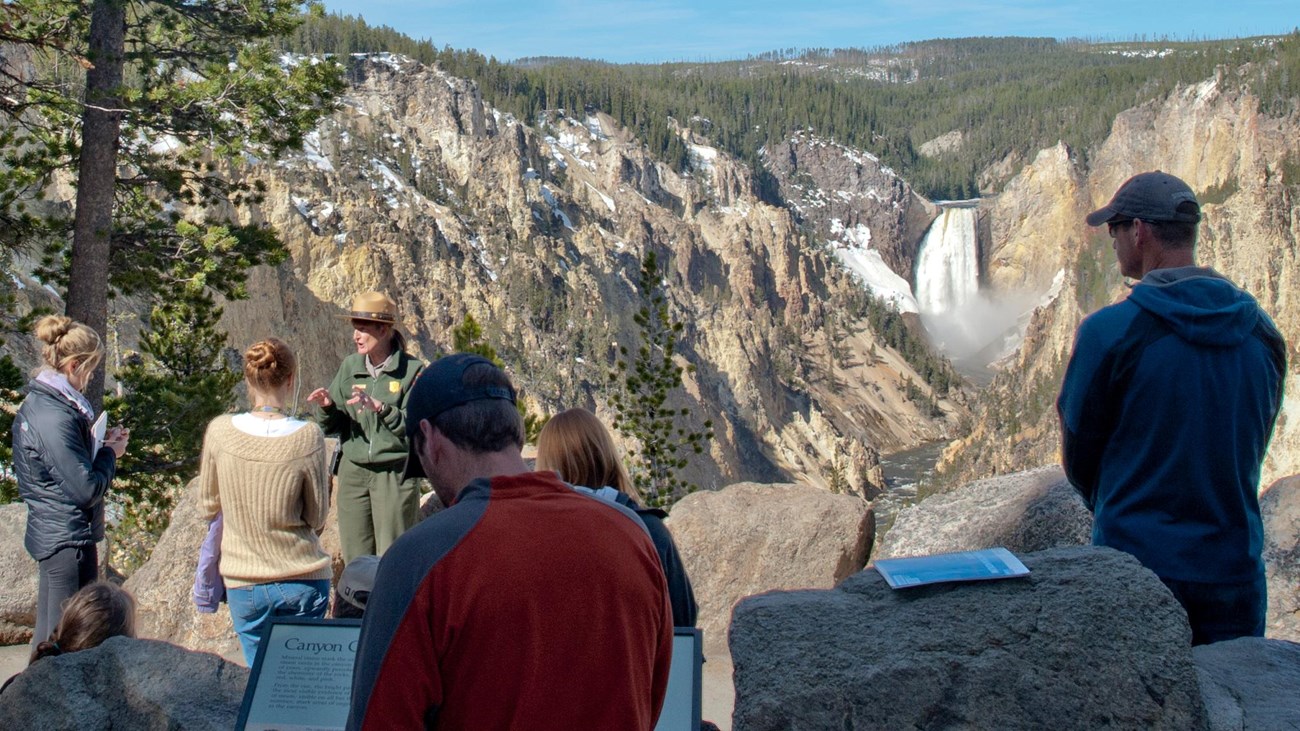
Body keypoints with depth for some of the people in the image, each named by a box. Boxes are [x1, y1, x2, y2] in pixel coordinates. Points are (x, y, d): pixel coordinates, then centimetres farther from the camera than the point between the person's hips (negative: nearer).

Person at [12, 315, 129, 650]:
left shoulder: (36, 403, 7)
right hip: (69, 538, -10)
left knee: (48, 633, 19)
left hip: (49, 533, 10)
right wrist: (109, 452, -7)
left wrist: (98, 442, 6)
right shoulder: (55, 417, -23)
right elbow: (87, 489, -23)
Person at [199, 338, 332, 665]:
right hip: (303, 581, -1)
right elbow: (318, 518, -5)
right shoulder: (308, 437, -14)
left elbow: (209, 507, 5)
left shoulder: (219, 431, -9)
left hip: (243, 584, 1)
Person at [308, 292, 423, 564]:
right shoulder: (350, 366, 8)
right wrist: (327, 407, -10)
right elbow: (332, 427, 11)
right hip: (353, 471, 5)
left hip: (395, 473, -4)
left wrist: (380, 408, -24)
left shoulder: (412, 370, -6)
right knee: (355, 560, 8)